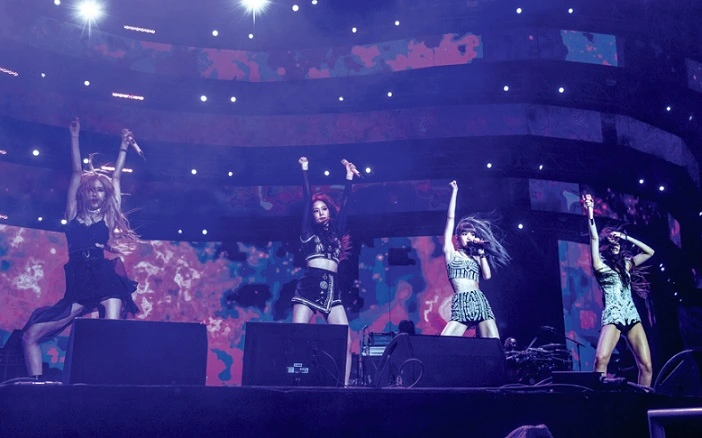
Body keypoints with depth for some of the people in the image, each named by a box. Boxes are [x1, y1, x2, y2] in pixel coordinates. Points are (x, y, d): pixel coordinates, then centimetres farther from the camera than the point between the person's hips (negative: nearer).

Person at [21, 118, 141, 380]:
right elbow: (77, 173, 17)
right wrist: (75, 137, 19)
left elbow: (116, 178, 20)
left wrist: (123, 146, 28)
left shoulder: (109, 217, 14)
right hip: (78, 287, 3)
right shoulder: (74, 216, 17)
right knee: (30, 335, -4)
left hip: (106, 282, -2)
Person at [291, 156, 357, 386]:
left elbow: (344, 206, 15)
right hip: (308, 288, -2)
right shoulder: (309, 233, 13)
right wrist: (304, 171, 11)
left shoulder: (336, 233, 20)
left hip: (332, 290, 2)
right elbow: (307, 199, 10)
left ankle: (344, 385, -6)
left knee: (346, 342, -9)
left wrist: (349, 177, 16)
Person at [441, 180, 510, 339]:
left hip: (480, 303, 3)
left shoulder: (476, 256, 21)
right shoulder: (451, 253, 12)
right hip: (461, 305, -3)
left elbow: (487, 275, 3)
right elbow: (450, 218, 10)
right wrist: (454, 192, 13)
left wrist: (481, 252, 6)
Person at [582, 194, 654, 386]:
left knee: (646, 365, -5)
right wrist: (590, 213, -9)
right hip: (613, 316, -5)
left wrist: (626, 237, 20)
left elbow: (649, 252, 26)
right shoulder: (600, 265, 6)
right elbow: (594, 238, -5)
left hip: (632, 316, 5)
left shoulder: (626, 264, 21)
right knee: (601, 359, -26)